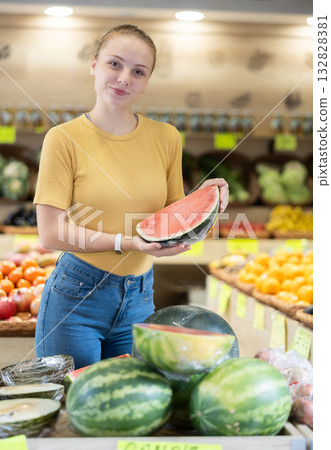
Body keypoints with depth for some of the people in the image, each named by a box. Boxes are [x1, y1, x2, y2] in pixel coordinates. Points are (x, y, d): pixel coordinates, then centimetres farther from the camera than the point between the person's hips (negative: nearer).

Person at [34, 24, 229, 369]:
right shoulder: (64, 138, -8)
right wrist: (126, 243, -22)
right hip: (76, 296, -3)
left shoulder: (166, 138, 4)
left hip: (139, 298, 4)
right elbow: (50, 234, -12)